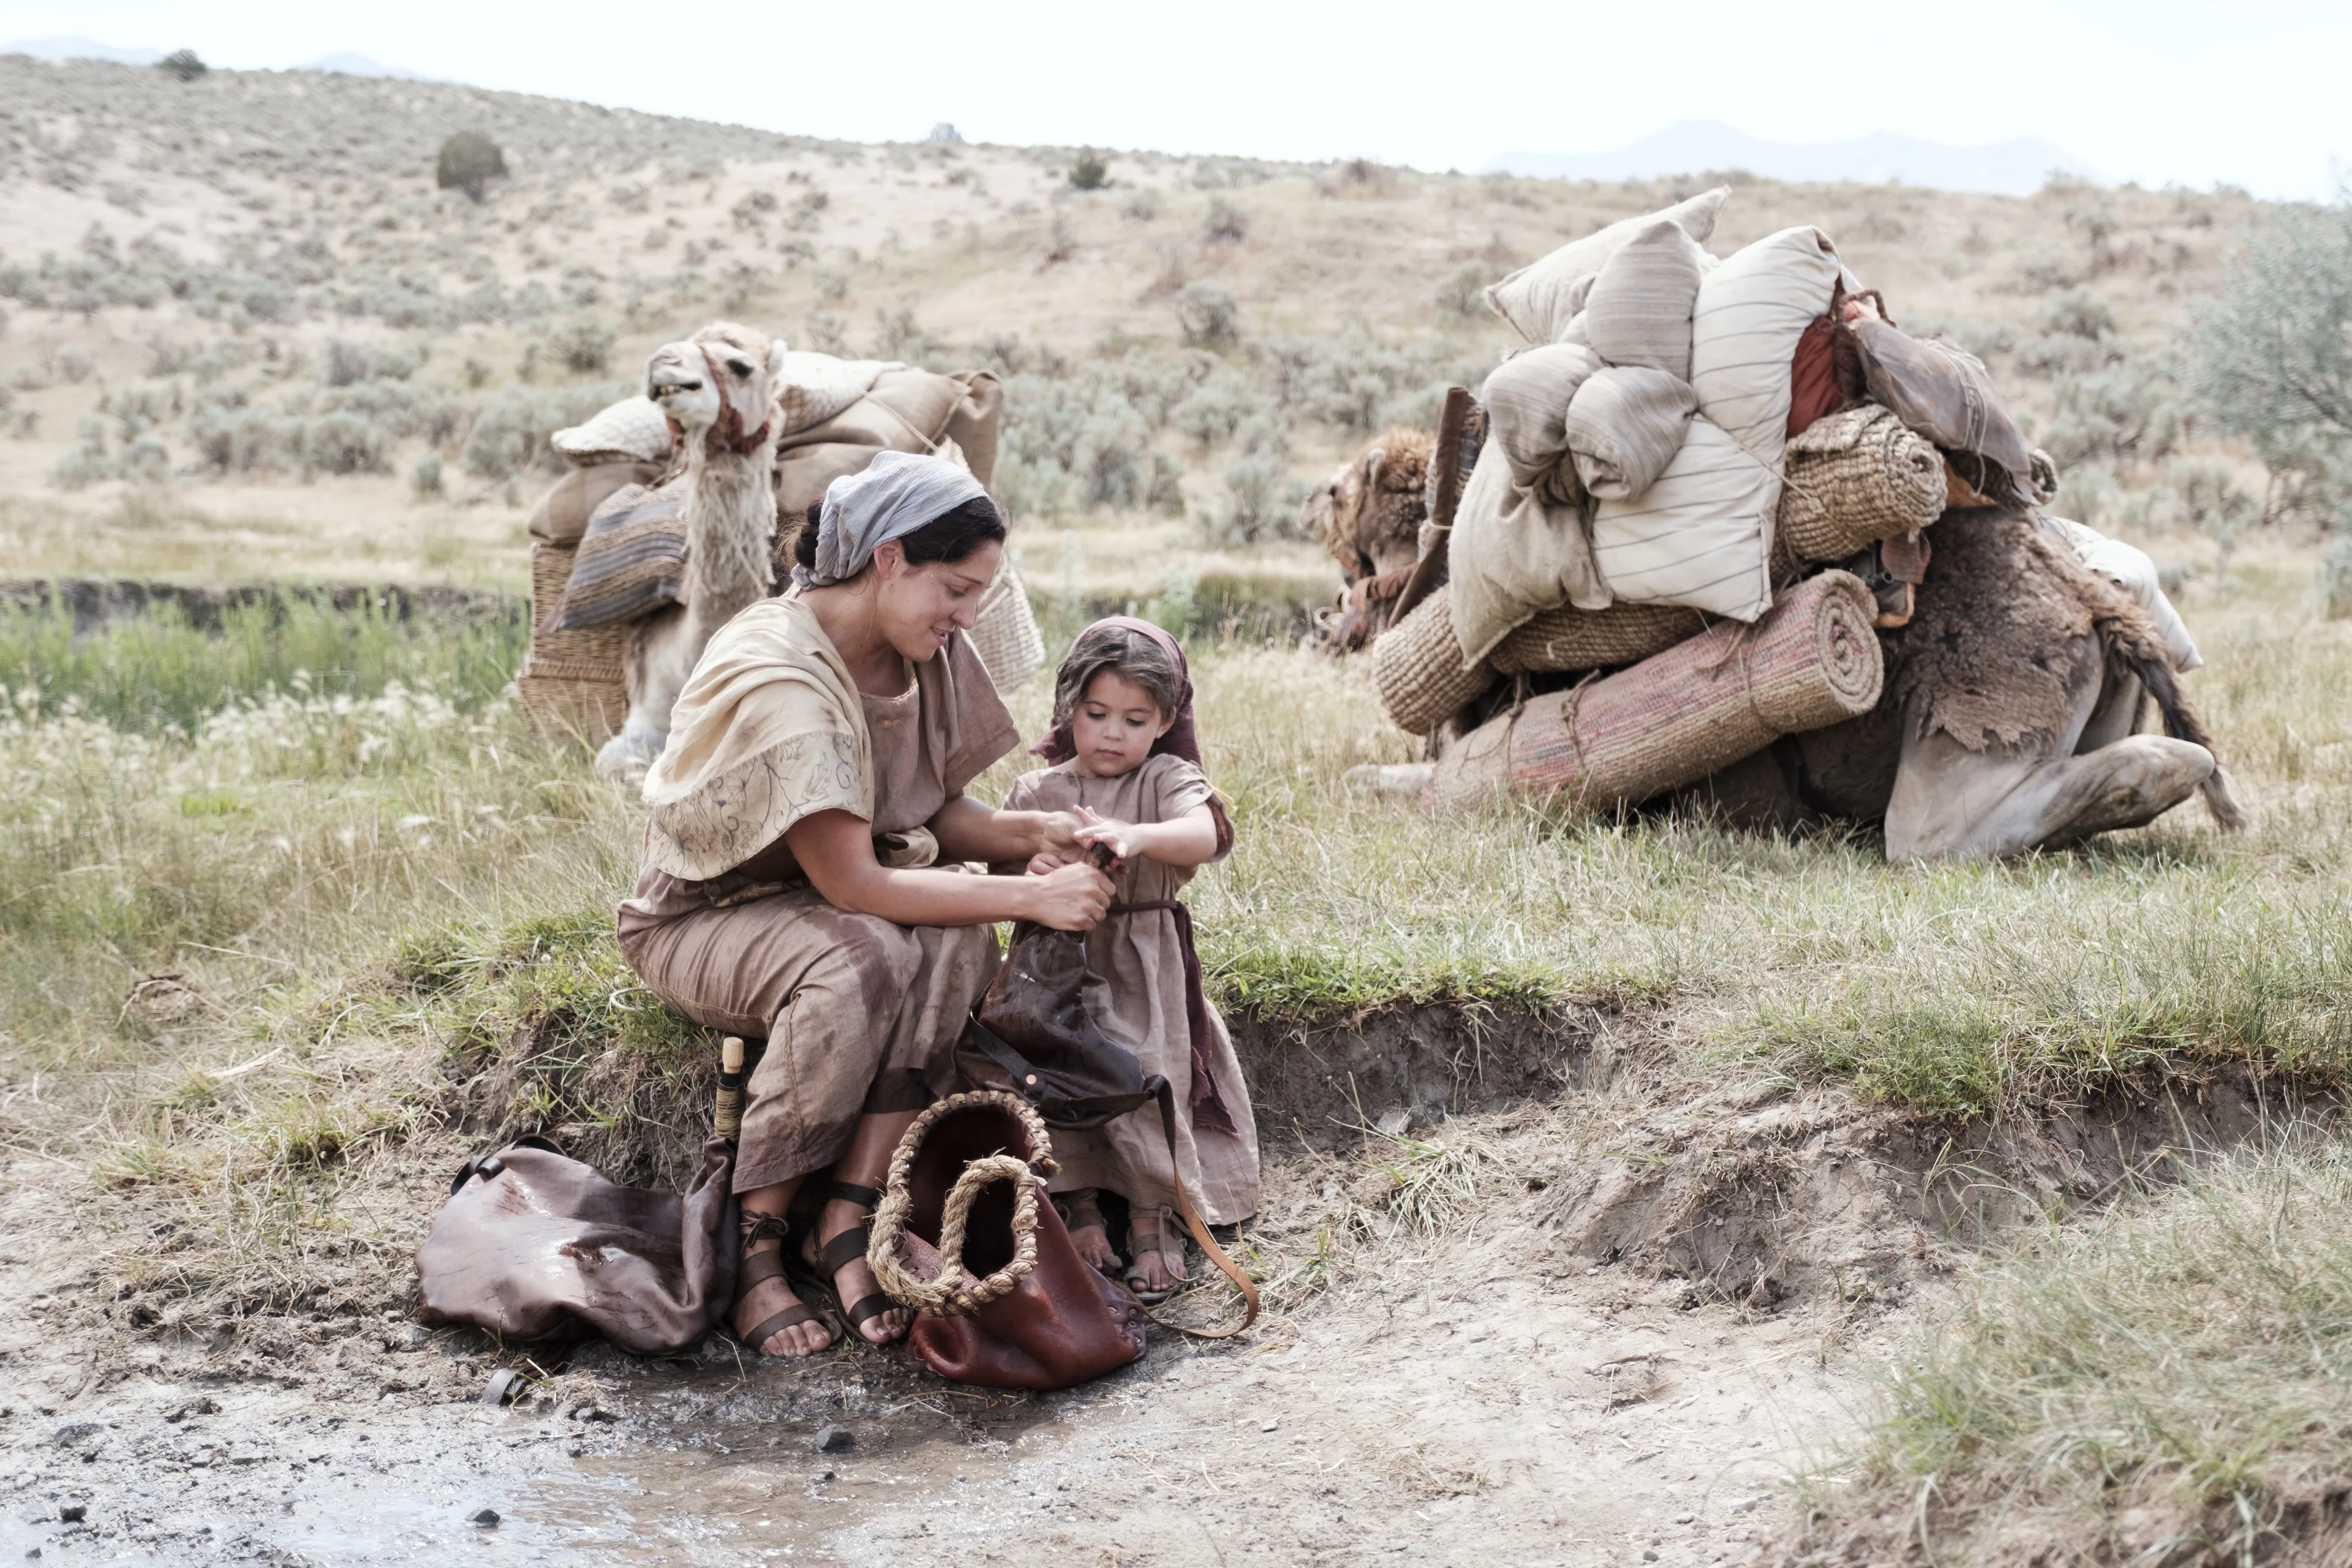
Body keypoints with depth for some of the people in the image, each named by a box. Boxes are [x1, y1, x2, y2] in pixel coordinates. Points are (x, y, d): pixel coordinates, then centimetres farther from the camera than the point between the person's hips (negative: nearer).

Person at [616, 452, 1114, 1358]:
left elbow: (939, 815, 3)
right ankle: (755, 1245, -23)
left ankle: (849, 1218, -23)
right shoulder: (775, 678, -29)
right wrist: (1029, 898, -30)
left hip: (822, 907, 7)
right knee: (860, 960, -37)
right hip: (703, 917, -7)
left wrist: (1031, 834, -18)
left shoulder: (927, 655, -4)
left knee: (958, 938, -26)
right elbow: (852, 885, -31)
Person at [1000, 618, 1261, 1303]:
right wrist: (1029, 870, -24)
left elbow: (1204, 834, -25)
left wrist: (1136, 836, -47)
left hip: (1143, 970, -2)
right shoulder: (1036, 792, 7)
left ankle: (1151, 1220, 3)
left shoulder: (1166, 780, -2)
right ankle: (1081, 1209, 7)